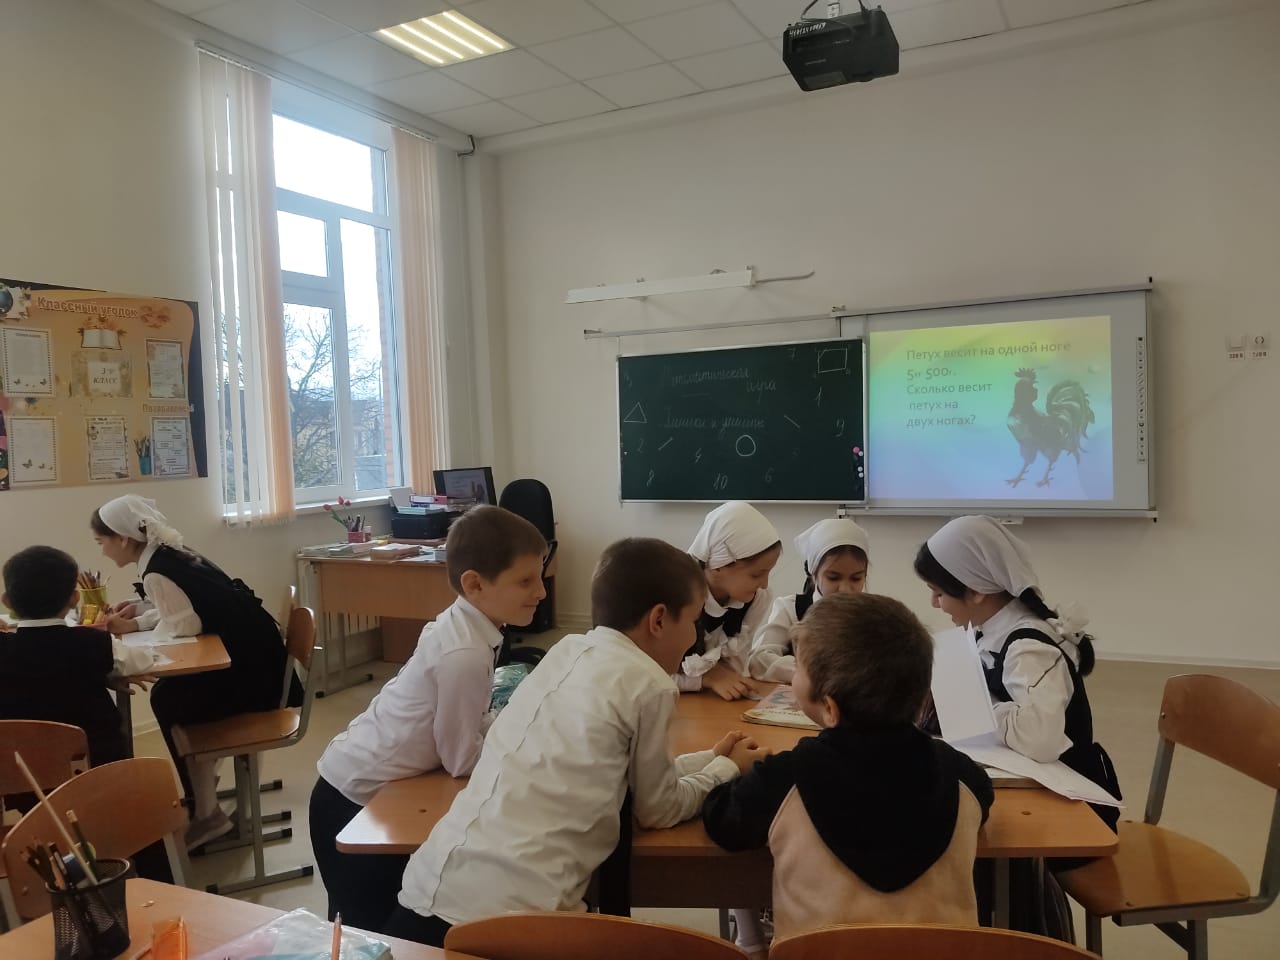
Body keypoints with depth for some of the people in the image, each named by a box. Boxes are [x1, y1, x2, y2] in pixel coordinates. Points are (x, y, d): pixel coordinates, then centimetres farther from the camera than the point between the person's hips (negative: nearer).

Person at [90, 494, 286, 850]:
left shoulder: (157, 572, -18)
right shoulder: (168, 554, 9)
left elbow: (184, 625, -16)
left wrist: (135, 625, -3)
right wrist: (137, 615, 4)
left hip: (252, 665, -9)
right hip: (250, 654, 9)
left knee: (169, 702, 4)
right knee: (171, 693, 14)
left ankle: (203, 811, 13)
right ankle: (198, 786, 23)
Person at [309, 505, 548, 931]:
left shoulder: (461, 624, -2)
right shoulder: (465, 654, -30)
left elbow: (473, 723, 7)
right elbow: (462, 759, -21)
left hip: (362, 787, 9)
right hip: (355, 801, -9)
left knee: (386, 921, 23)